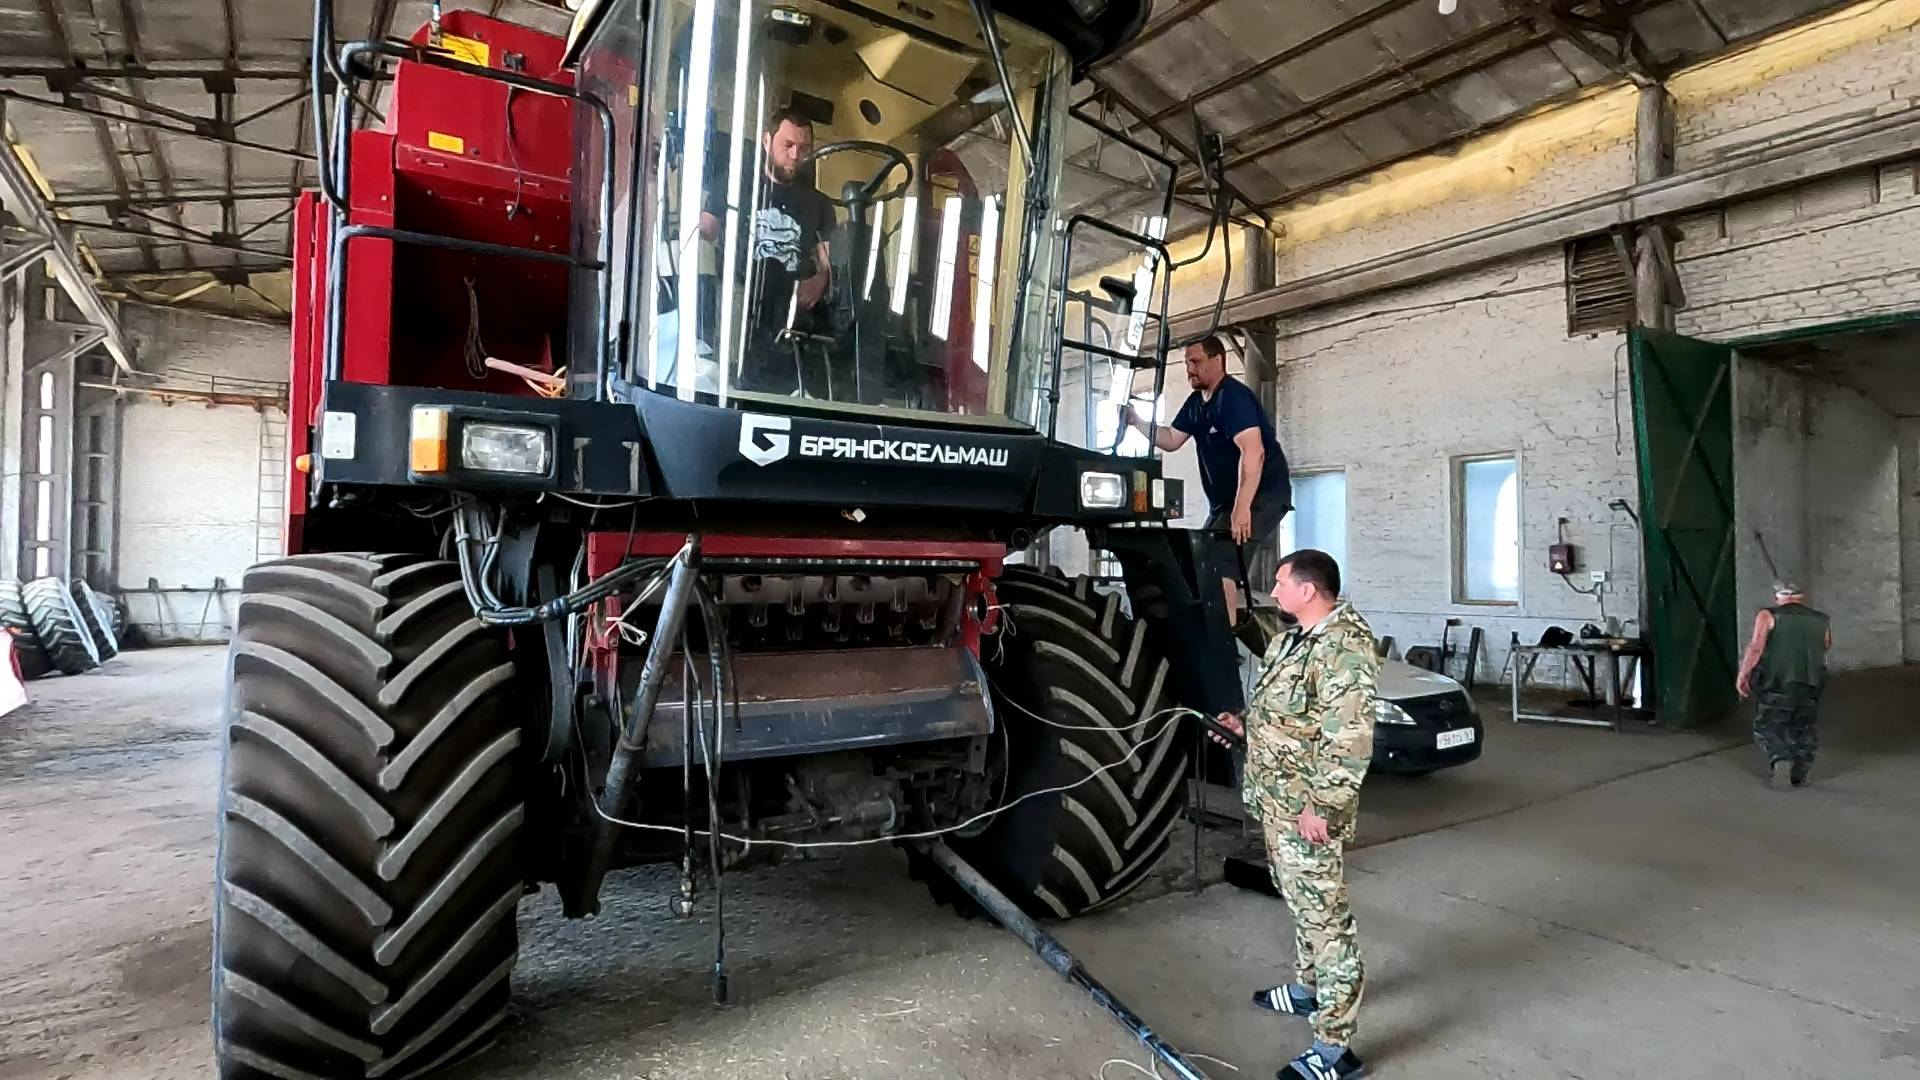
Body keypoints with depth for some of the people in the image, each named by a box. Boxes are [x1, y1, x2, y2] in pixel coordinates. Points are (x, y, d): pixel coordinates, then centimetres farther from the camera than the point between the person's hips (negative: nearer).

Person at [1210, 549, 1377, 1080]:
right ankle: (1309, 987, 42)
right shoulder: (1296, 638, 11)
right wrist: (1246, 726, 13)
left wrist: (1322, 806, -26)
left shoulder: (1344, 645, -22)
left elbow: (1350, 739, -27)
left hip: (1308, 808, -10)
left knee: (1324, 916, -2)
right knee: (1301, 904, 24)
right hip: (1276, 801, 10)